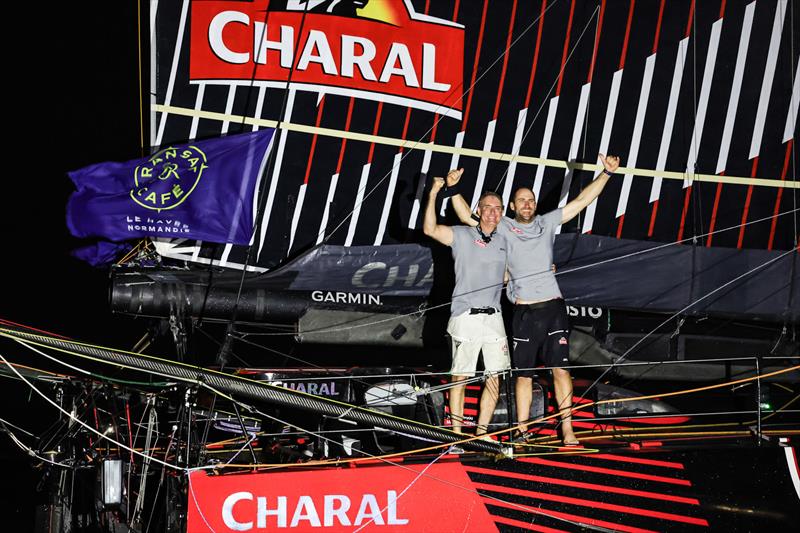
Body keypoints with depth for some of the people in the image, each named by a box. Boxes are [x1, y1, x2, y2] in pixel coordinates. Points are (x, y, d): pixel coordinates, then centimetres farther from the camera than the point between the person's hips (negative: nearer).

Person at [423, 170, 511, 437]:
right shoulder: (462, 235, 0)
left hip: (493, 317, 5)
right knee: (460, 378, -2)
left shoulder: (503, 242, 14)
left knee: (494, 380, 4)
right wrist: (433, 194, -23)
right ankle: (456, 434, 6)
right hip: (466, 316, -5)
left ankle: (481, 433, 15)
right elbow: (430, 229, -15)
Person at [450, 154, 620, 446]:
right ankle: (522, 431, 11)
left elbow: (581, 201, 9)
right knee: (523, 374, 5)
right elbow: (467, 216, 4)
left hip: (553, 307, 1)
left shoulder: (547, 223, 11)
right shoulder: (503, 228, 7)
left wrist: (606, 173, 4)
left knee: (560, 368, -4)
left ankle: (567, 428, -2)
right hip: (524, 311, -1)